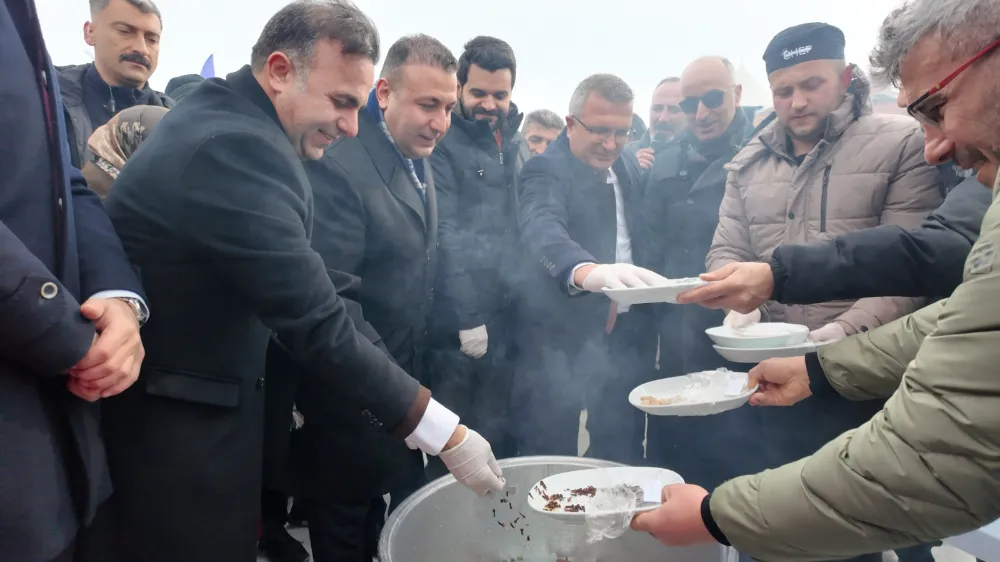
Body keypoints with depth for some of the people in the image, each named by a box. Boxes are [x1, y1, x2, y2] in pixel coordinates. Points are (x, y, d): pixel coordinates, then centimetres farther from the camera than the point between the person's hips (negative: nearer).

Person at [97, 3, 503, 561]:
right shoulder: (236, 147, -24)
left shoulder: (221, 119, 7)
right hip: (181, 428, -9)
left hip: (192, 404, 9)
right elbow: (319, 327, -28)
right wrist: (447, 434, -22)